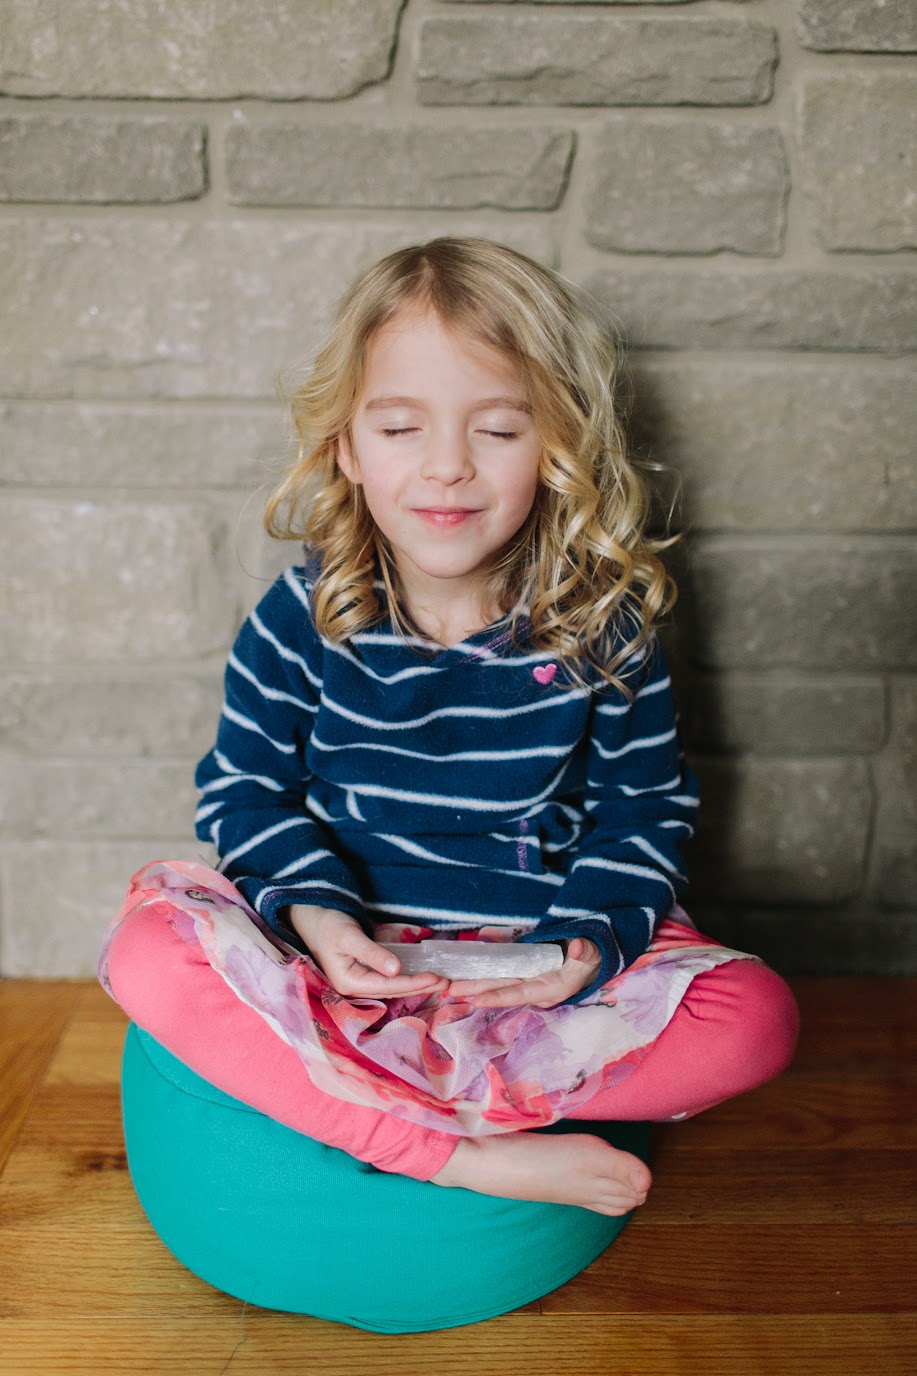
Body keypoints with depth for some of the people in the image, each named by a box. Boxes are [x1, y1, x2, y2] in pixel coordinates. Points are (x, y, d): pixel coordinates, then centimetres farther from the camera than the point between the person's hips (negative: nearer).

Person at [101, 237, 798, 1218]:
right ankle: (471, 1156, -27)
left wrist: (594, 937, -15)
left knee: (757, 1020, -21)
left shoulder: (602, 626, -7)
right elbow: (244, 788, 2)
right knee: (146, 946, -26)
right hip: (347, 946, 0)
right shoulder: (301, 618, -7)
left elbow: (645, 808, 2)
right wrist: (313, 911, -17)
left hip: (536, 960, 1)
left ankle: (366, 1101, -23)